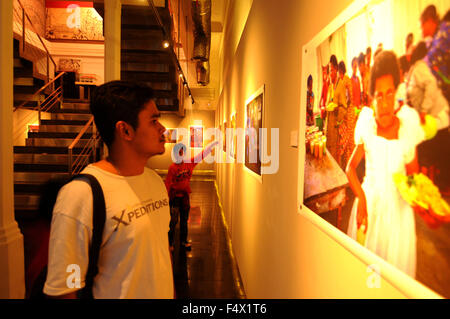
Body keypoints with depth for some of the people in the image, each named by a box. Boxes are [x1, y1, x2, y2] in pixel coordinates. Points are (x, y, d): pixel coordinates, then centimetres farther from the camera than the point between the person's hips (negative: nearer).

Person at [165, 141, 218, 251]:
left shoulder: (189, 163, -1)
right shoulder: (172, 167, -13)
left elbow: (202, 155, -1)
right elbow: (167, 184, -10)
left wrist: (213, 144, -6)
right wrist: (167, 199, -10)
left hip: (185, 194, 5)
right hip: (174, 196, -5)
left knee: (184, 219, 15)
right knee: (173, 220, 0)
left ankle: (183, 240, 29)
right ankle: (170, 243, 13)